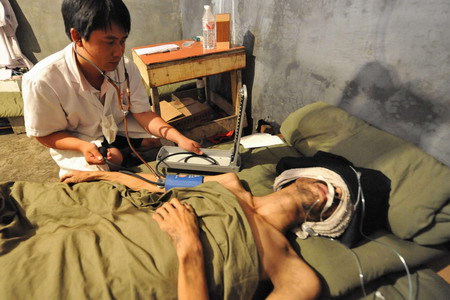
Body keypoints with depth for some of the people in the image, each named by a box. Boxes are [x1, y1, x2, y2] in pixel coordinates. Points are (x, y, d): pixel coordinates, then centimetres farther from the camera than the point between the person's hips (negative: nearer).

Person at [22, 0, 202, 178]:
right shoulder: (43, 80, -27)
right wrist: (84, 146, -34)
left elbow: (143, 113, -14)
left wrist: (179, 138, -28)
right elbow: (45, 135, -14)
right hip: (76, 146, -3)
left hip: (121, 131, 4)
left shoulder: (126, 67, -18)